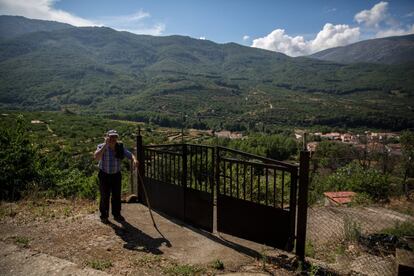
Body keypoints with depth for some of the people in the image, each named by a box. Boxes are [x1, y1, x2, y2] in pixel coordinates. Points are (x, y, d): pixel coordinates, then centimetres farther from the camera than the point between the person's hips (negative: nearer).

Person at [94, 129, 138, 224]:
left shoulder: (120, 147, -7)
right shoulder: (102, 147, -16)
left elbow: (130, 154, -14)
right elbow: (96, 157, -34)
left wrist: (134, 159, -38)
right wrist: (105, 145, -36)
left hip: (116, 175, 3)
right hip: (104, 175, -3)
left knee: (117, 196, 12)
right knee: (105, 196, 4)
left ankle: (117, 215, 29)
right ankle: (104, 216, 22)